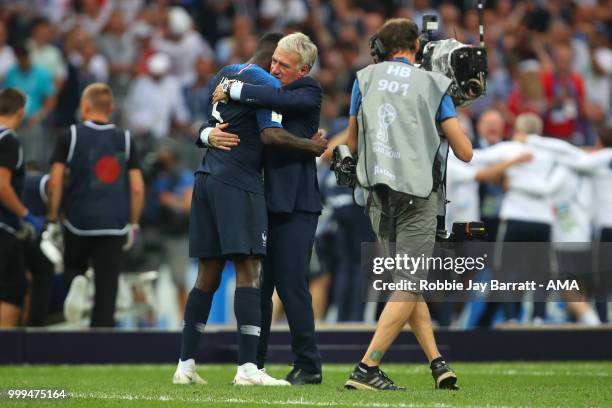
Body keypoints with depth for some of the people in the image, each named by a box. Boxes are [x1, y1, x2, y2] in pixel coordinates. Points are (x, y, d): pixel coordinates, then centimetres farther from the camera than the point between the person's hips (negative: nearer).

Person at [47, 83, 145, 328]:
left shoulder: (69, 137, 0)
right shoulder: (125, 139, 6)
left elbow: (55, 181, -6)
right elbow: (137, 188, 3)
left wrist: (53, 218, 2)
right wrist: (133, 224, 12)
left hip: (78, 221, -1)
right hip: (114, 225, 1)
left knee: (73, 270, 19)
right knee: (107, 287, 2)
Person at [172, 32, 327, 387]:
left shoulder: (225, 75, 18)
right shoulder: (266, 83, -7)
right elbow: (271, 134, -17)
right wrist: (311, 146, -6)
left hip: (207, 180, 8)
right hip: (238, 184, -8)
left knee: (208, 275, 11)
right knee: (249, 272, -9)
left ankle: (186, 364, 10)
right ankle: (247, 367, -16)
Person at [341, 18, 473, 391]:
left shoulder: (366, 78, 8)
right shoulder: (432, 84, 1)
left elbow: (353, 143, 18)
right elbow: (465, 152, 2)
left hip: (379, 194, 4)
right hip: (418, 194, -4)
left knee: (407, 284, 15)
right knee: (409, 287, -2)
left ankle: (437, 361, 9)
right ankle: (367, 369, -11)